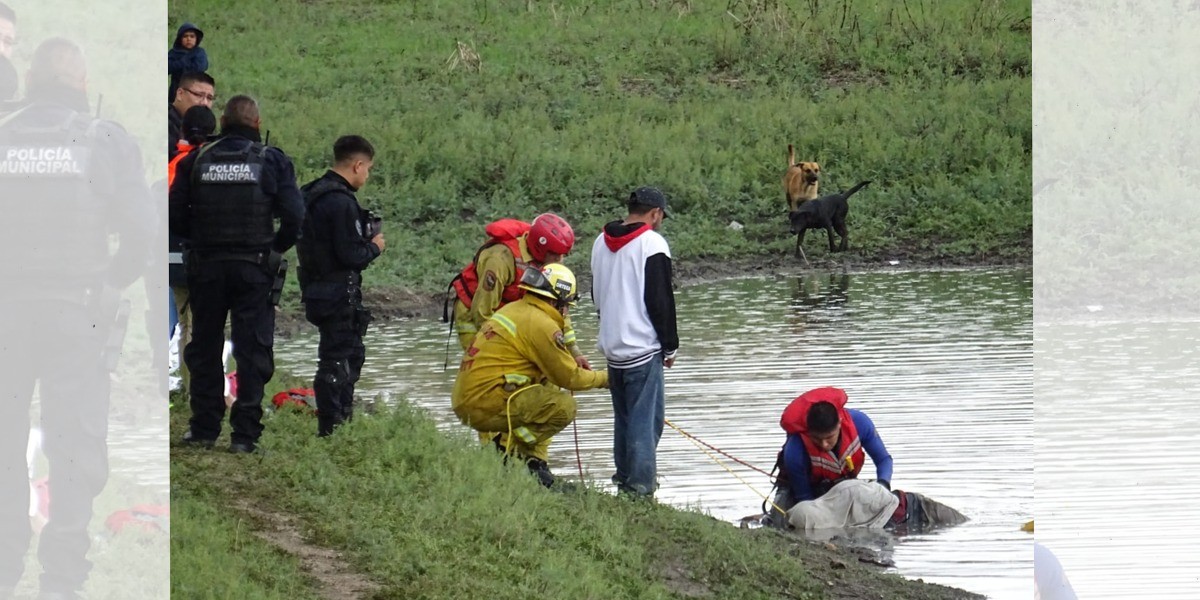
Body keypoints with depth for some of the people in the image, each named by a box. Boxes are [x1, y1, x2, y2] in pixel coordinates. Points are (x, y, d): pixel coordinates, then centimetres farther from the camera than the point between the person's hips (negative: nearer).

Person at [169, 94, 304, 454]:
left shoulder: (196, 161, 1)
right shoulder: (272, 161, -4)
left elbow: (175, 216, -1)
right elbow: (294, 215, -8)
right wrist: (277, 248, 8)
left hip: (206, 266, 2)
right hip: (254, 268, -2)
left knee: (204, 349, 12)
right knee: (252, 350, 2)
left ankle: (204, 429, 12)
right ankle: (245, 434, -2)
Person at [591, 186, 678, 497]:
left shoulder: (601, 242, 12)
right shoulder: (652, 244, -12)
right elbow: (661, 300, -13)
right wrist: (670, 345, -4)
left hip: (612, 345, 8)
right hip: (643, 347, -8)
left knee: (623, 415, 17)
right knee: (646, 418, -5)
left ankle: (624, 476, 22)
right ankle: (641, 481, -9)